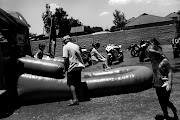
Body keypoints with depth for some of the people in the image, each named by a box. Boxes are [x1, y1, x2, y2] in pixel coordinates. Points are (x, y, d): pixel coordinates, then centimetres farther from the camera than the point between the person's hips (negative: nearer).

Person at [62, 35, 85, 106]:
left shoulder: (66, 47, -4)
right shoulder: (76, 46, 13)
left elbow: (66, 58, -12)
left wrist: (65, 68, -6)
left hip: (72, 67, -6)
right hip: (79, 66, 6)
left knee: (71, 83, -3)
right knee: (77, 83, 10)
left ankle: (75, 99, -14)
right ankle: (77, 99, 16)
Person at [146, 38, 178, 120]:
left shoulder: (164, 61, -15)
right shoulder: (153, 62, 1)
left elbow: (170, 72, -14)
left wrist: (169, 84, -17)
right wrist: (153, 82, 1)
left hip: (165, 85, -5)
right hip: (157, 85, 6)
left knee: (165, 102, 2)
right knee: (161, 102, 13)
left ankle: (175, 112, 27)